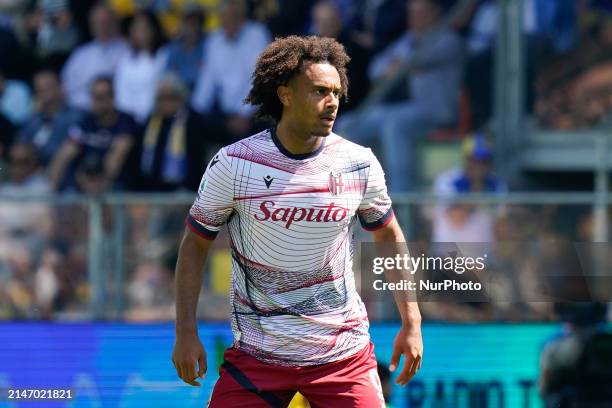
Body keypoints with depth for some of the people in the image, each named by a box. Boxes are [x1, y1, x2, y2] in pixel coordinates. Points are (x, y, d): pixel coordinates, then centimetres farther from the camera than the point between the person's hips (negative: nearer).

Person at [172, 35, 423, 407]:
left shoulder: (360, 164, -4)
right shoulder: (233, 164, -9)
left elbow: (389, 236, 12)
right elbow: (195, 243, 2)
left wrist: (411, 322, 8)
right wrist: (186, 333, -3)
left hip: (344, 354, 1)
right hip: (257, 355, -1)